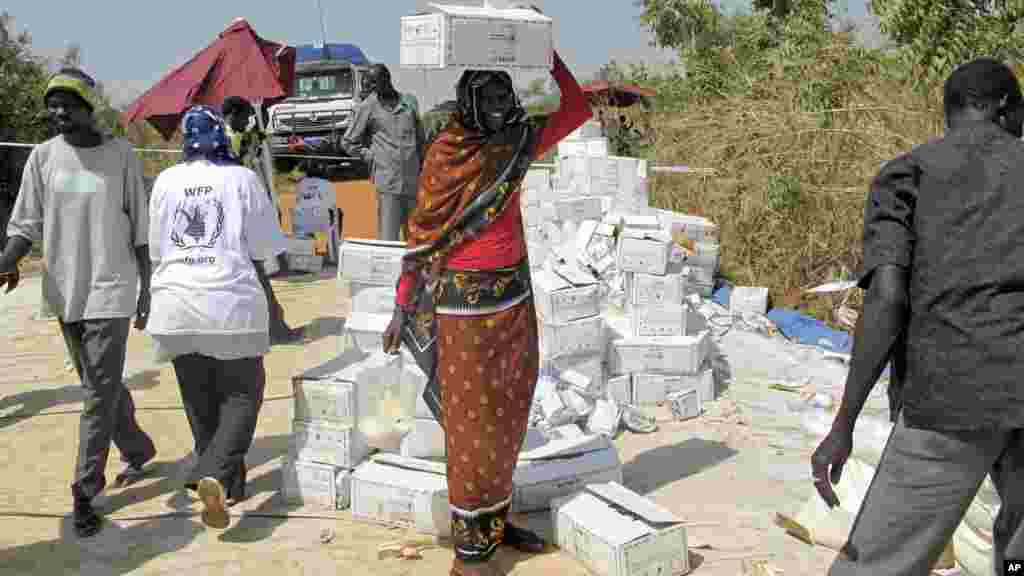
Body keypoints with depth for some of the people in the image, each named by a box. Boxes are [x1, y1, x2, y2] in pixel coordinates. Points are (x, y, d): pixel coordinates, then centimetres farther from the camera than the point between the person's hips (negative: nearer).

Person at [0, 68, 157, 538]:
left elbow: (140, 228, -1)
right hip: (65, 289, 4)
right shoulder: (43, 155, 2)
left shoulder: (121, 154, -4)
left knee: (99, 393, -5)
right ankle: (137, 449, 37)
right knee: (102, 384, 17)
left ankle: (85, 493, 1)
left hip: (111, 290, -4)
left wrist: (146, 289, -2)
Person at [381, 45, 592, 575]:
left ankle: (495, 521, 28)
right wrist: (402, 308, -7)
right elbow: (421, 237, -7)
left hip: (515, 298, 6)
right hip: (466, 305, -6)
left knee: (506, 417, 13)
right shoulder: (444, 155, -9)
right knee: (473, 427, -1)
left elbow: (576, 110, 11)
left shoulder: (517, 142, 5)